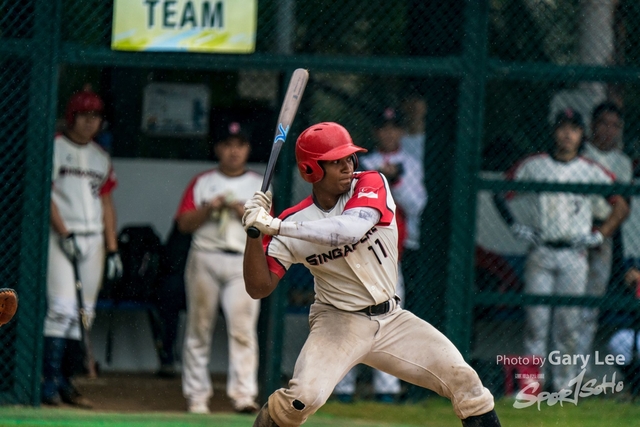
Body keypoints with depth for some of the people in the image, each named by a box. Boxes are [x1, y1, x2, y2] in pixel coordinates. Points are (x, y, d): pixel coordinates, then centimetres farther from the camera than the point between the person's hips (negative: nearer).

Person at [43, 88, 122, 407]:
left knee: (84, 315, 2)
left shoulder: (101, 158, 17)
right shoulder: (54, 148, -1)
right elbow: (45, 194, -8)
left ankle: (64, 381, 6)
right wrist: (65, 234, -16)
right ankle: (50, 381, -15)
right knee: (63, 307, -15)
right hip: (61, 236, -6)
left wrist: (112, 249, 12)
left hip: (93, 238, 6)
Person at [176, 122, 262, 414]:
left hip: (244, 262, -1)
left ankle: (243, 394, -17)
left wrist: (245, 212, -11)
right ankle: (196, 394, 7)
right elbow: (184, 223, 5)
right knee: (199, 327, 2)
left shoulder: (259, 185, 11)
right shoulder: (202, 183, 12)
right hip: (204, 258, 1)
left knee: (243, 326, -13)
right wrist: (209, 208, -9)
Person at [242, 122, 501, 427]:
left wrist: (274, 226, -35)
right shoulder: (295, 221, -10)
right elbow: (259, 288, -11)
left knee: (463, 379, -8)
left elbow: (350, 228, -32)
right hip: (338, 322, -2)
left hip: (392, 321, 2)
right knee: (303, 396, -26)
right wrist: (254, 233, -26)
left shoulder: (372, 185, -11)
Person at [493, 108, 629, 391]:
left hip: (574, 254, 0)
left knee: (569, 320, -2)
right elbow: (500, 194, 11)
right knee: (536, 317, -4)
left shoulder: (592, 172, 6)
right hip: (540, 253, 0)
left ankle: (563, 381, 5)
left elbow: (621, 206, 11)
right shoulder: (533, 166, 5)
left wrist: (599, 236, 1)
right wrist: (515, 226, 0)